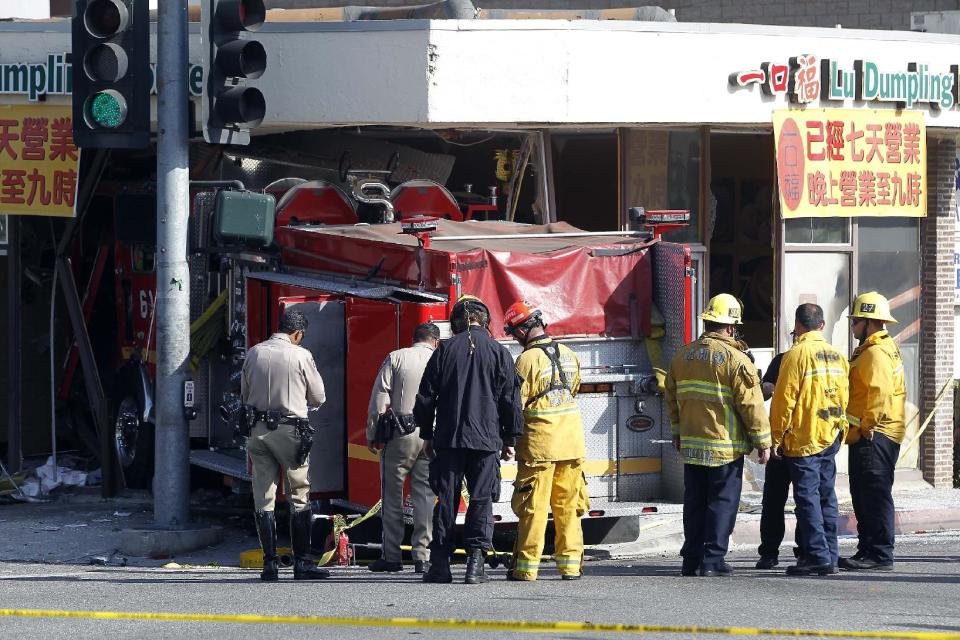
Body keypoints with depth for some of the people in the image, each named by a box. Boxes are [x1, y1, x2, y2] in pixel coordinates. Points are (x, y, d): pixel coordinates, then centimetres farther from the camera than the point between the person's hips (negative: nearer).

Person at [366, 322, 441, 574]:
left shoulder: (396, 358, 2)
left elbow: (379, 398, -3)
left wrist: (372, 434, 3)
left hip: (400, 433, -1)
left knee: (392, 496, 6)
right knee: (425, 496, 5)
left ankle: (391, 556, 7)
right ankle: (421, 556, 1)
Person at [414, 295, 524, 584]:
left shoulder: (445, 350, 1)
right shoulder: (499, 353, 0)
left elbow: (426, 396, 5)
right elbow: (511, 400, 3)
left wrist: (427, 434, 15)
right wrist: (510, 439, 12)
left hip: (448, 440, 1)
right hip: (486, 440, -1)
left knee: (445, 500, 5)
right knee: (481, 500, 2)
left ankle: (440, 563, 5)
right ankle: (475, 562, -6)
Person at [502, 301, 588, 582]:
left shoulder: (528, 360, -13)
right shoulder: (568, 355, 8)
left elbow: (515, 404, -11)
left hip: (539, 443, -6)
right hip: (572, 441, 6)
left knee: (533, 506, -1)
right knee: (568, 506, 10)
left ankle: (526, 566, 1)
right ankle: (570, 563, 10)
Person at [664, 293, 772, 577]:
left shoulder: (683, 356, 8)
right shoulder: (735, 359, -12)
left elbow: (672, 397, 17)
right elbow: (751, 404, -13)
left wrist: (677, 432, 29)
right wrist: (763, 441, -5)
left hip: (691, 446, 6)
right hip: (725, 446, -6)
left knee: (695, 502, 13)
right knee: (722, 501, 1)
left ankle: (691, 559, 15)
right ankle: (712, 561, -2)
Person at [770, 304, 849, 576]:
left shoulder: (797, 354, -12)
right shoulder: (837, 356, 10)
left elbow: (784, 400, -13)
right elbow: (843, 397, 14)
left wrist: (776, 436, -6)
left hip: (803, 438, -7)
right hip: (831, 438, 7)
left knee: (807, 497, -6)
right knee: (826, 496, 13)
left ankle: (818, 555, -10)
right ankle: (830, 554, 15)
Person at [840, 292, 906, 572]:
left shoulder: (875, 353, -14)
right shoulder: (887, 347, 20)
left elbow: (881, 393, -24)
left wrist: (867, 428, -20)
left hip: (874, 436, -11)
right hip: (869, 436, 11)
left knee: (875, 494, -10)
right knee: (863, 495, 14)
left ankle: (881, 555, -10)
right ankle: (868, 551, 19)